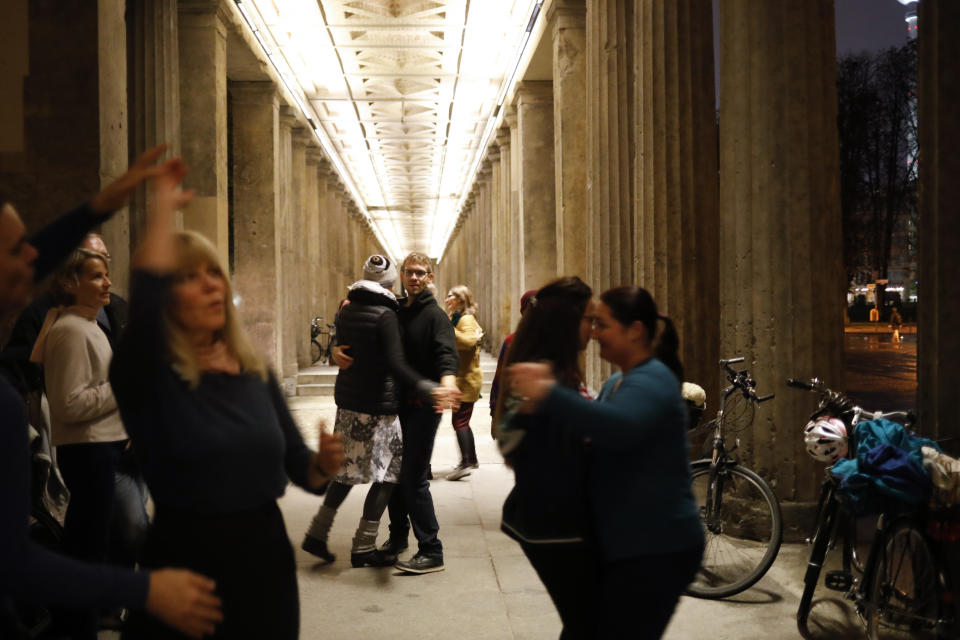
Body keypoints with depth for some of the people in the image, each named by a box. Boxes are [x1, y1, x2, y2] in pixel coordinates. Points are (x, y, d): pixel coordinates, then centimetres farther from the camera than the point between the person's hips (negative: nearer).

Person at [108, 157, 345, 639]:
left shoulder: (254, 370, 4)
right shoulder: (146, 375, -11)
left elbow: (297, 468, 8)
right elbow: (143, 298, -32)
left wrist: (323, 464, -14)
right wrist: (162, 211, -20)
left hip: (266, 555, 5)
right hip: (184, 561, -4)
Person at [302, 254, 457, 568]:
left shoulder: (346, 310, 6)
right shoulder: (385, 315, -16)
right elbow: (396, 365, -26)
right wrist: (427, 389, -36)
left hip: (346, 400, 8)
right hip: (376, 405, -7)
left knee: (348, 469, 20)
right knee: (387, 473, 4)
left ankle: (317, 533, 19)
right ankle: (363, 548, 7)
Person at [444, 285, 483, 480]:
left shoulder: (466, 320, -11)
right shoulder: (456, 318, 21)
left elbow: (468, 341, -29)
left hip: (466, 379, -10)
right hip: (462, 379, 10)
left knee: (459, 421, -13)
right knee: (462, 421, 15)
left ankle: (466, 462, -15)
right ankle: (472, 459, 24)